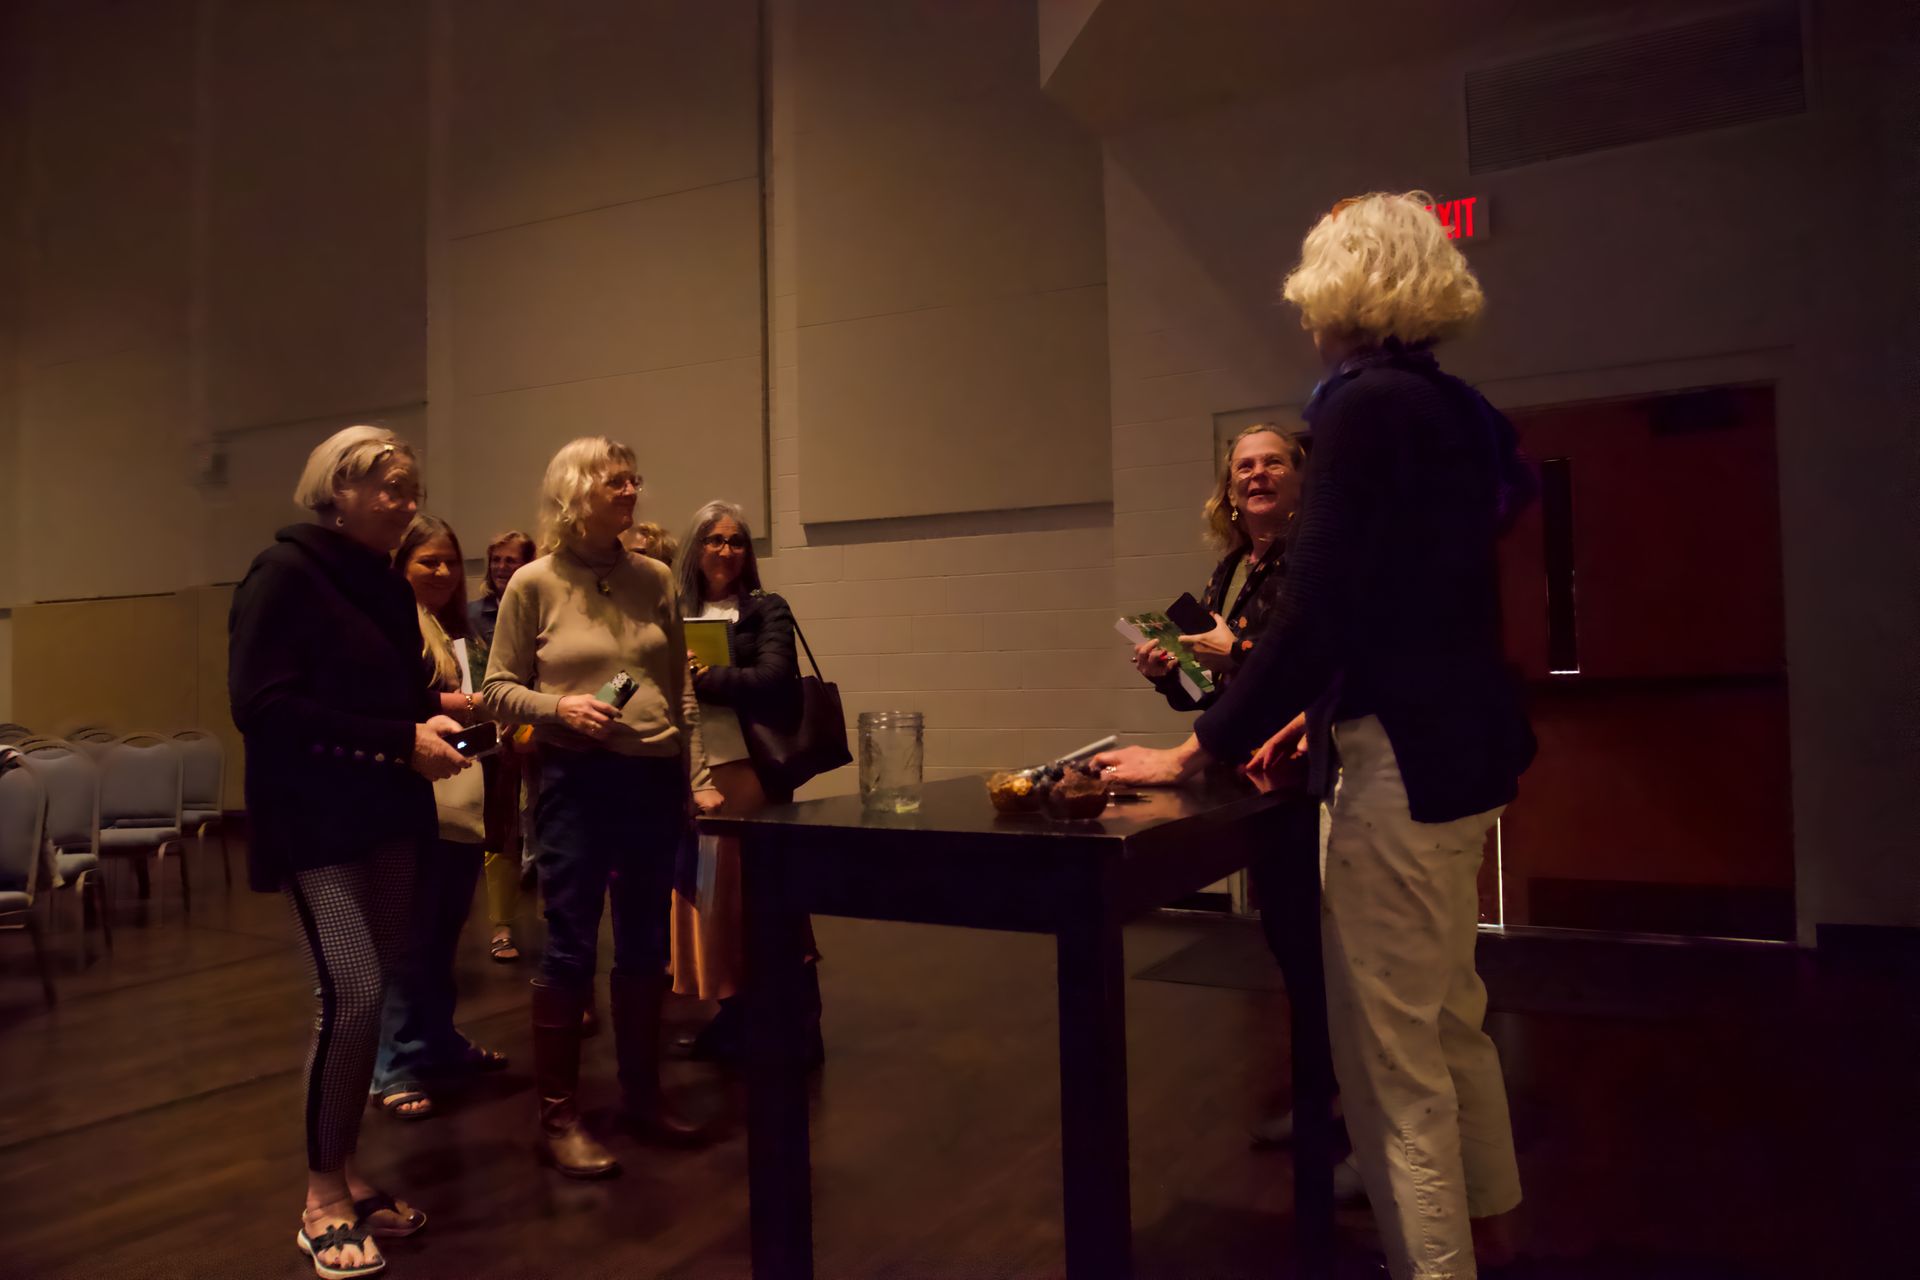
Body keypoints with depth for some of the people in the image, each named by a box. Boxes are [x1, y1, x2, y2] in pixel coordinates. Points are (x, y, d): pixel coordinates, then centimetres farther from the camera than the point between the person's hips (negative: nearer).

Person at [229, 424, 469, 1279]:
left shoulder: (386, 583, 11)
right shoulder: (285, 573, -11)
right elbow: (261, 707, -19)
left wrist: (433, 725, -1)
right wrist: (401, 742, -21)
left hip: (387, 818, 7)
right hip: (315, 824, -7)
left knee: (369, 996, 9)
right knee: (349, 995, -14)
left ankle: (345, 1175, 23)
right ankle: (321, 1198, 4)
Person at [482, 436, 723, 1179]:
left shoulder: (653, 579, 6)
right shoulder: (534, 584, -4)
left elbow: (681, 692, 9)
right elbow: (499, 690, -1)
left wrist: (697, 776, 5)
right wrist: (558, 706, -19)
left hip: (655, 779, 4)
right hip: (577, 779, -4)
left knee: (646, 945, 13)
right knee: (571, 948, 0)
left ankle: (642, 1094, 28)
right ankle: (557, 1117, 14)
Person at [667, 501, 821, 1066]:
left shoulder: (767, 610, 1)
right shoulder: (679, 614, 14)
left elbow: (773, 681, -14)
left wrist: (700, 677, -13)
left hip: (751, 768, -4)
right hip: (693, 769, 5)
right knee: (712, 894, 9)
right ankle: (735, 1018, 22)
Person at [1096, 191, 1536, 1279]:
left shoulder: (1363, 406, -15)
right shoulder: (1456, 408, 11)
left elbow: (1317, 606, -21)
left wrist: (1198, 751, -15)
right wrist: (1327, 706, 22)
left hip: (1413, 760, -10)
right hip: (1466, 739, 10)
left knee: (1394, 1048, 1)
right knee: (1447, 1010, 24)